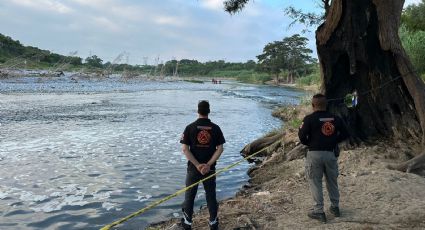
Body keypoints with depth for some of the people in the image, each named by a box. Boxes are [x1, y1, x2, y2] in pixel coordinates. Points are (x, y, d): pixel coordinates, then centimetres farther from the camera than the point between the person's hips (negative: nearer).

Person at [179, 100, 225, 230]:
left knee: (189, 195, 13)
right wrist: (208, 165, -12)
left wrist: (197, 165, -13)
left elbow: (185, 149, -12)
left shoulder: (190, 128, -7)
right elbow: (220, 149, -9)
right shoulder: (215, 128, -4)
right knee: (211, 196, 13)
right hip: (210, 168, 1)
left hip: (193, 168, -1)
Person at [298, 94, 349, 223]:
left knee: (315, 182, 5)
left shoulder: (309, 119, -10)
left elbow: (302, 136, -13)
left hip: (315, 154, -4)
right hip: (331, 153, 5)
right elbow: (345, 134, 10)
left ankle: (318, 211, 8)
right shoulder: (335, 118, 5)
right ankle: (335, 207, 31)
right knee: (332, 181, 18)